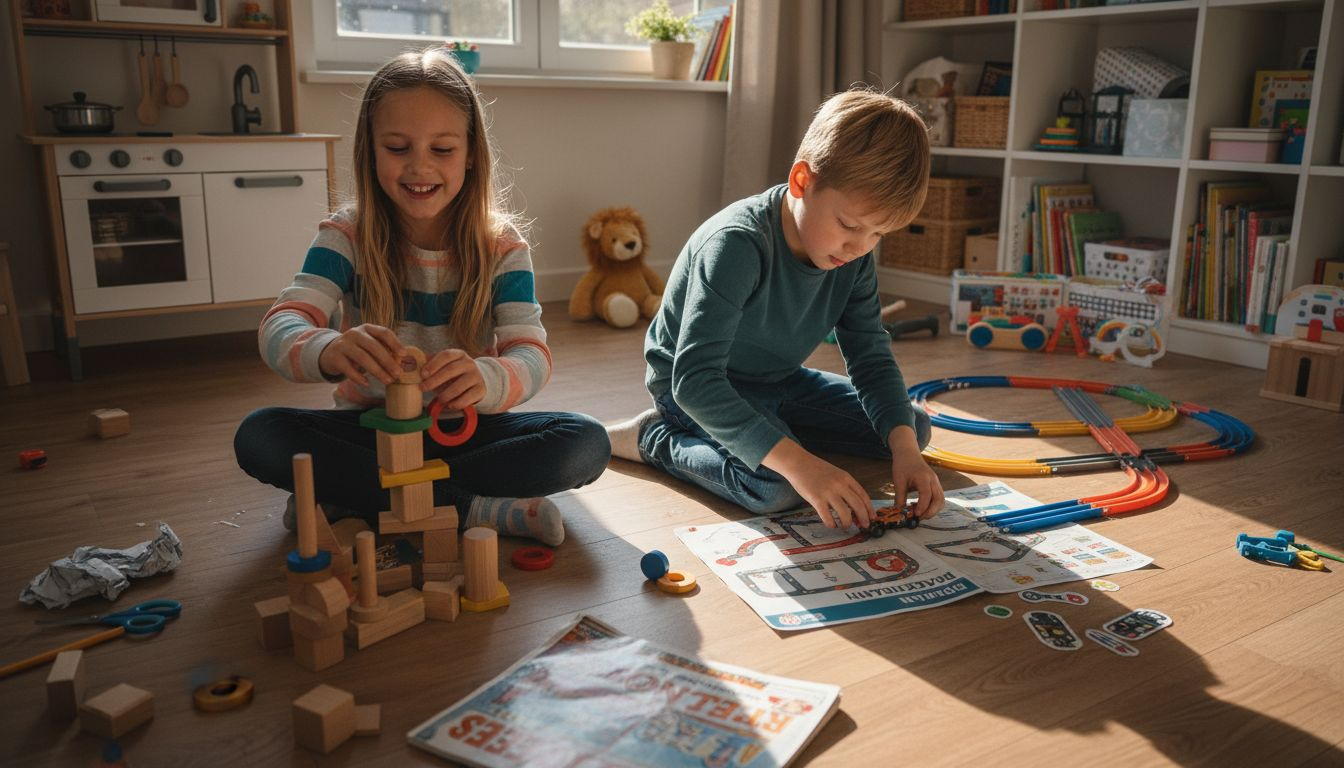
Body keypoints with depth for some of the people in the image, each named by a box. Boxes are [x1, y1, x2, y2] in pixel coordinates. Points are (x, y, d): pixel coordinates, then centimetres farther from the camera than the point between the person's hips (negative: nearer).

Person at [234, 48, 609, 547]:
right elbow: (280, 328, -21)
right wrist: (329, 351, -48)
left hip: (465, 429, 0)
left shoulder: (501, 246, -8)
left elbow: (532, 357, -20)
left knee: (587, 443, -25)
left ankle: (353, 495, -20)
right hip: (369, 428, 1)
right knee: (259, 436, -26)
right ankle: (477, 508, -24)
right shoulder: (346, 237, -7)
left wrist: (485, 378, -46)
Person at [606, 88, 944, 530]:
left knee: (914, 429, 6)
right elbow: (695, 378, -41)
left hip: (778, 382, 8)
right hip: (689, 389, -7)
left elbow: (872, 358, -6)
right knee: (778, 488, -34)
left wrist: (904, 448, -23)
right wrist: (797, 462, -48)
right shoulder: (737, 244, -34)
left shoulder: (854, 254, -11)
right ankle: (653, 439, -8)